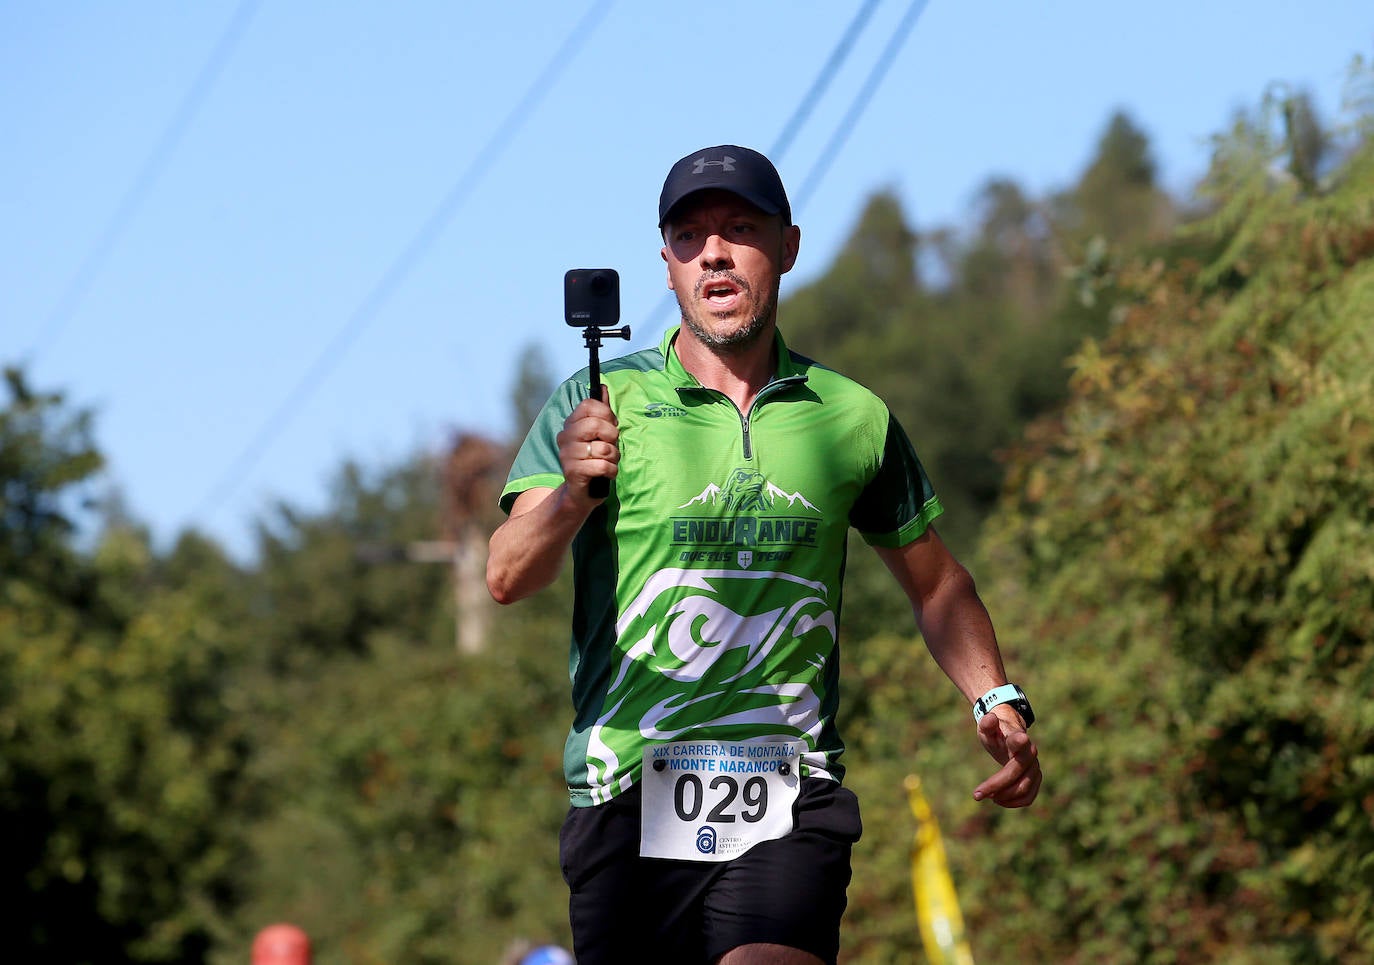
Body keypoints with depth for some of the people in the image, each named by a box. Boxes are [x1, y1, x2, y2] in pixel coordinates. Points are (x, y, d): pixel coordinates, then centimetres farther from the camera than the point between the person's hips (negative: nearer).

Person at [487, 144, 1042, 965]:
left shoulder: (853, 419, 10)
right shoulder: (599, 406, 2)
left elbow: (936, 583, 24)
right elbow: (507, 580, -10)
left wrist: (998, 702, 9)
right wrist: (573, 495, -30)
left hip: (788, 807, 0)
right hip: (629, 797, 0)